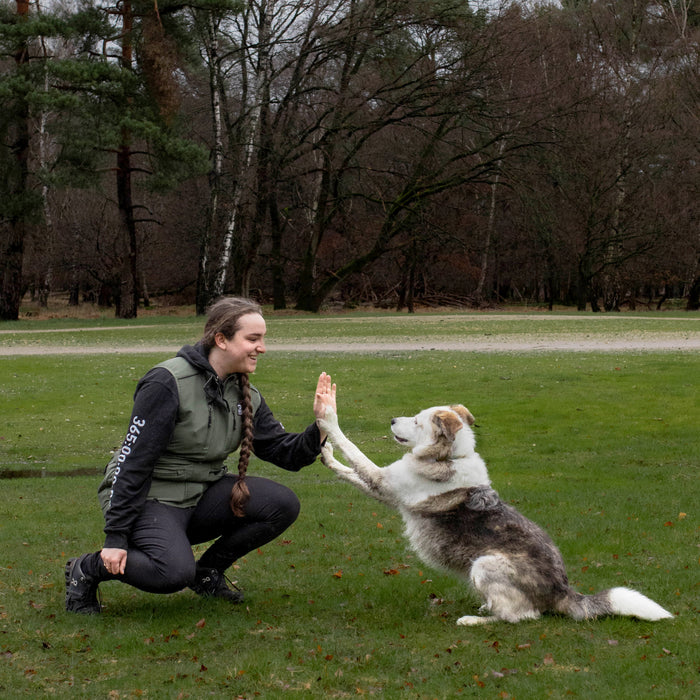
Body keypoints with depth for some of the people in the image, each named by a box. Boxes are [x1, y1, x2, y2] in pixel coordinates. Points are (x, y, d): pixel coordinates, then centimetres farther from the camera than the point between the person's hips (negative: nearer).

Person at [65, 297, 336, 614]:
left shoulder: (246, 396, 4)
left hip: (201, 494, 7)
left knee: (283, 504, -13)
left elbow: (287, 453, 4)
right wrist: (116, 538, -21)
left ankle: (209, 571, 7)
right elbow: (134, 462, -20)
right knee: (175, 572, -34)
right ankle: (86, 569, -7)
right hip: (149, 496, -7)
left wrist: (321, 426, -17)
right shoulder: (168, 383, -19)